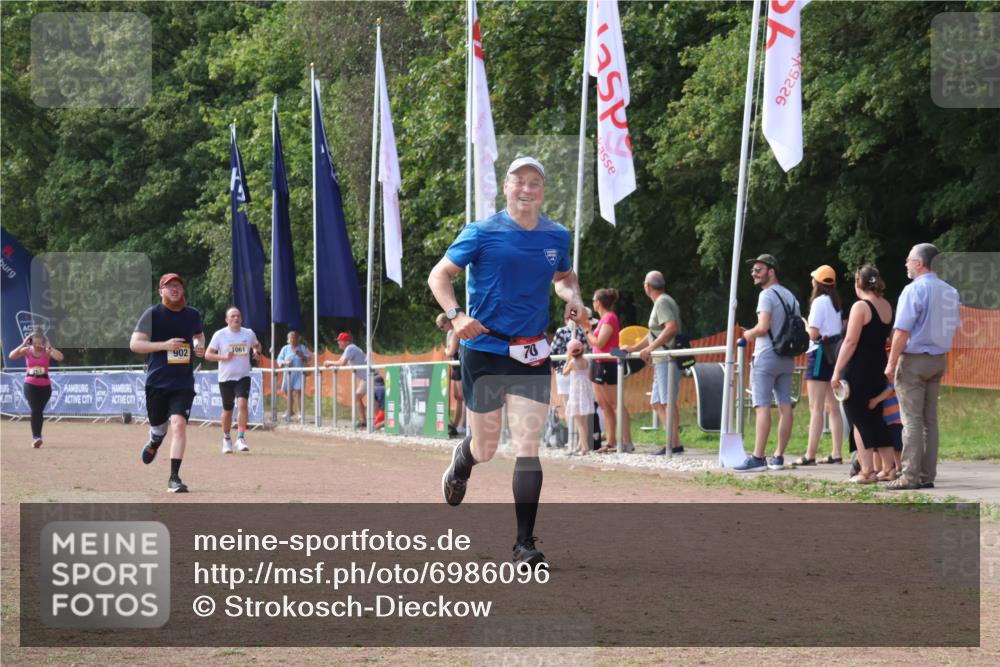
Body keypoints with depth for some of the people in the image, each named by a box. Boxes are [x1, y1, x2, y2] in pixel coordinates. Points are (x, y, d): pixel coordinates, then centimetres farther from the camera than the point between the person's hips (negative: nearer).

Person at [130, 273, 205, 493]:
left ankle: (174, 478, -15)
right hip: (156, 382, -1)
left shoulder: (193, 315, 7)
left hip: (183, 383, 1)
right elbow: (134, 344, -10)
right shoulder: (153, 314, -6)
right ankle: (155, 442, 53)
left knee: (179, 424, -17)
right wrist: (164, 345, -21)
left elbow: (199, 335, 27)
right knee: (158, 426, 13)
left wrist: (200, 346, 3)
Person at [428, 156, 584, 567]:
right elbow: (439, 276, -1)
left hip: (532, 356, 2)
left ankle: (525, 543, -4)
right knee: (485, 450, 8)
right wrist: (455, 315, -18)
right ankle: (461, 460, 47)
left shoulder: (557, 237, 8)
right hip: (484, 351, -2)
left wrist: (572, 297, 4)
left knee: (528, 448, -9)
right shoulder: (483, 233, -4)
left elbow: (564, 276, 27)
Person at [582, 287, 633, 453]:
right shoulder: (604, 318, 16)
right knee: (604, 405, 9)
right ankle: (611, 442, 11)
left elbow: (599, 343, -18)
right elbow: (592, 344, 16)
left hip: (608, 365, -10)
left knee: (616, 404, -12)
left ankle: (627, 442, -15)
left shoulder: (609, 318, -12)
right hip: (599, 365, 10)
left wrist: (588, 330, -6)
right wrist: (588, 328, 9)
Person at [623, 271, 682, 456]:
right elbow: (654, 334, 30)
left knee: (668, 401, -11)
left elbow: (672, 327, -23)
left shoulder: (662, 302, -8)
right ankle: (672, 441, 9)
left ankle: (674, 444, -12)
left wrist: (651, 348, -23)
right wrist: (633, 348, 31)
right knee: (657, 402, 11)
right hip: (661, 361, 10)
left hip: (667, 360, -10)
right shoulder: (661, 302, 23)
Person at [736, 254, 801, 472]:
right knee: (785, 407, 6)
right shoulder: (790, 296, 16)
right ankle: (779, 457, 8)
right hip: (787, 359, 8)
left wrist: (748, 334, -3)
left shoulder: (767, 295, -10)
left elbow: (763, 327, -20)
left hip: (766, 357, -8)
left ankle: (757, 458, -16)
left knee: (763, 407, -12)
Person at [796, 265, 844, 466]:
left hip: (820, 353, -9)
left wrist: (804, 324, 3)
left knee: (816, 409, -10)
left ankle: (810, 455, -13)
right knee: (833, 407, 10)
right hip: (835, 355, 9)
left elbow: (813, 333, -16)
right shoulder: (836, 302, 13)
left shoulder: (819, 302, -12)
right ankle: (836, 453, 8)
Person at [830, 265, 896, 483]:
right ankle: (888, 467, 16)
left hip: (857, 369, -7)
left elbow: (850, 342, -17)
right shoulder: (887, 307, 10)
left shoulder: (860, 307, -13)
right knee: (875, 417, 17)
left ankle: (867, 471, -5)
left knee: (859, 419, -2)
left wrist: (837, 371, -16)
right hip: (879, 368, 7)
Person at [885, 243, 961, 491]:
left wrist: (892, 363, -14)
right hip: (938, 360, 7)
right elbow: (954, 328, 15)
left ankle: (910, 476, -8)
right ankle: (927, 475, 11)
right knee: (930, 419, 11)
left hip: (914, 359, -7)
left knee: (912, 420, -6)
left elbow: (902, 331, -18)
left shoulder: (914, 290, -14)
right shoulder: (950, 292, 9)